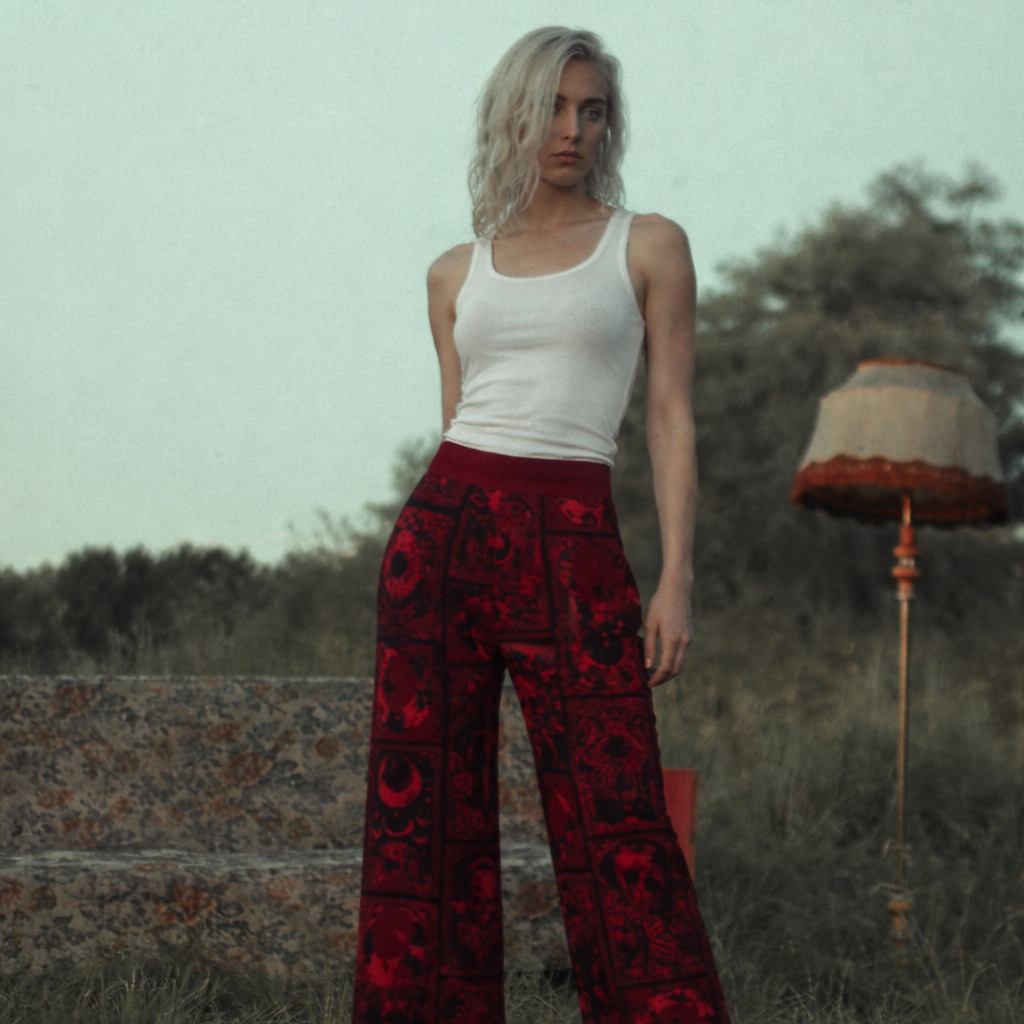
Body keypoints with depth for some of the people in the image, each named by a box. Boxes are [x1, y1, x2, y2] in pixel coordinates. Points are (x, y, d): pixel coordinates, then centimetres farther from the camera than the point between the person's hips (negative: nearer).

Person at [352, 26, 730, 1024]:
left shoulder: (648, 247, 7)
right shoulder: (457, 274, 15)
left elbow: (671, 417, 3)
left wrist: (676, 577, -7)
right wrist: (430, 562, 13)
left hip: (572, 545, -3)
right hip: (442, 530, 3)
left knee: (614, 821, -8)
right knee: (423, 807, 1)